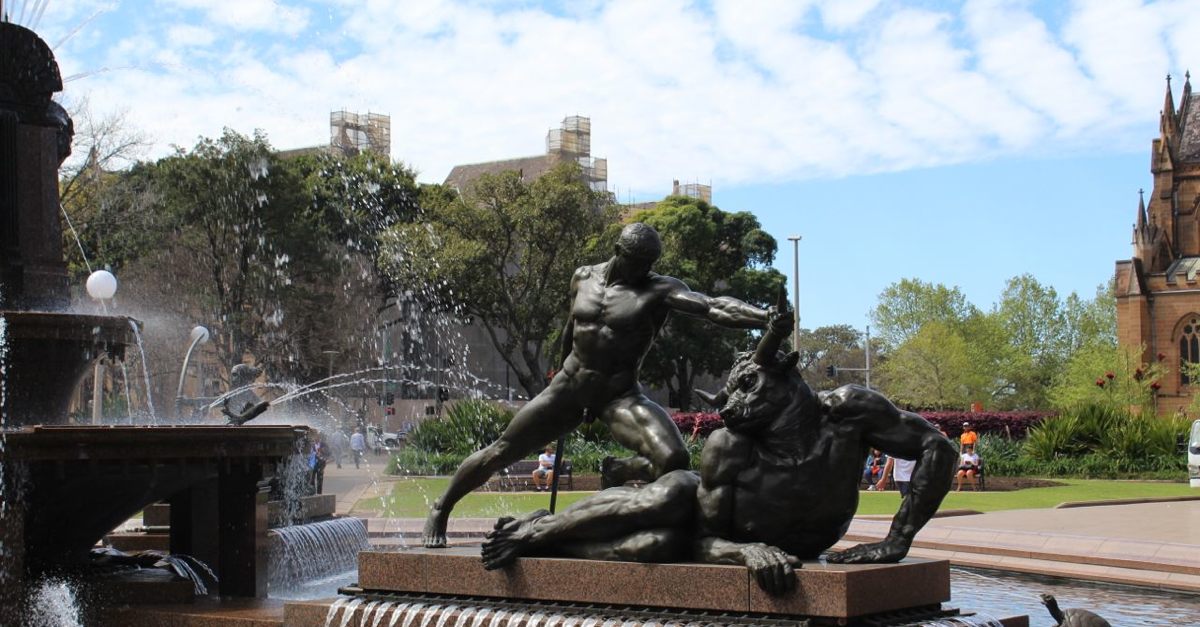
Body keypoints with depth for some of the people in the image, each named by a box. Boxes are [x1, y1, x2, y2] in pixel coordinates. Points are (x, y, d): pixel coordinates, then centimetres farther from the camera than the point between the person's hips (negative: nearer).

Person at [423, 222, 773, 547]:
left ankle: (616, 472, 3)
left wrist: (768, 318, -44)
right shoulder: (583, 278, 3)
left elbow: (712, 307, -28)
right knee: (500, 453, 5)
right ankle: (440, 510, 29)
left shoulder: (658, 291, -11)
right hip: (569, 387, 3)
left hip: (620, 397, -3)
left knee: (674, 460, -28)